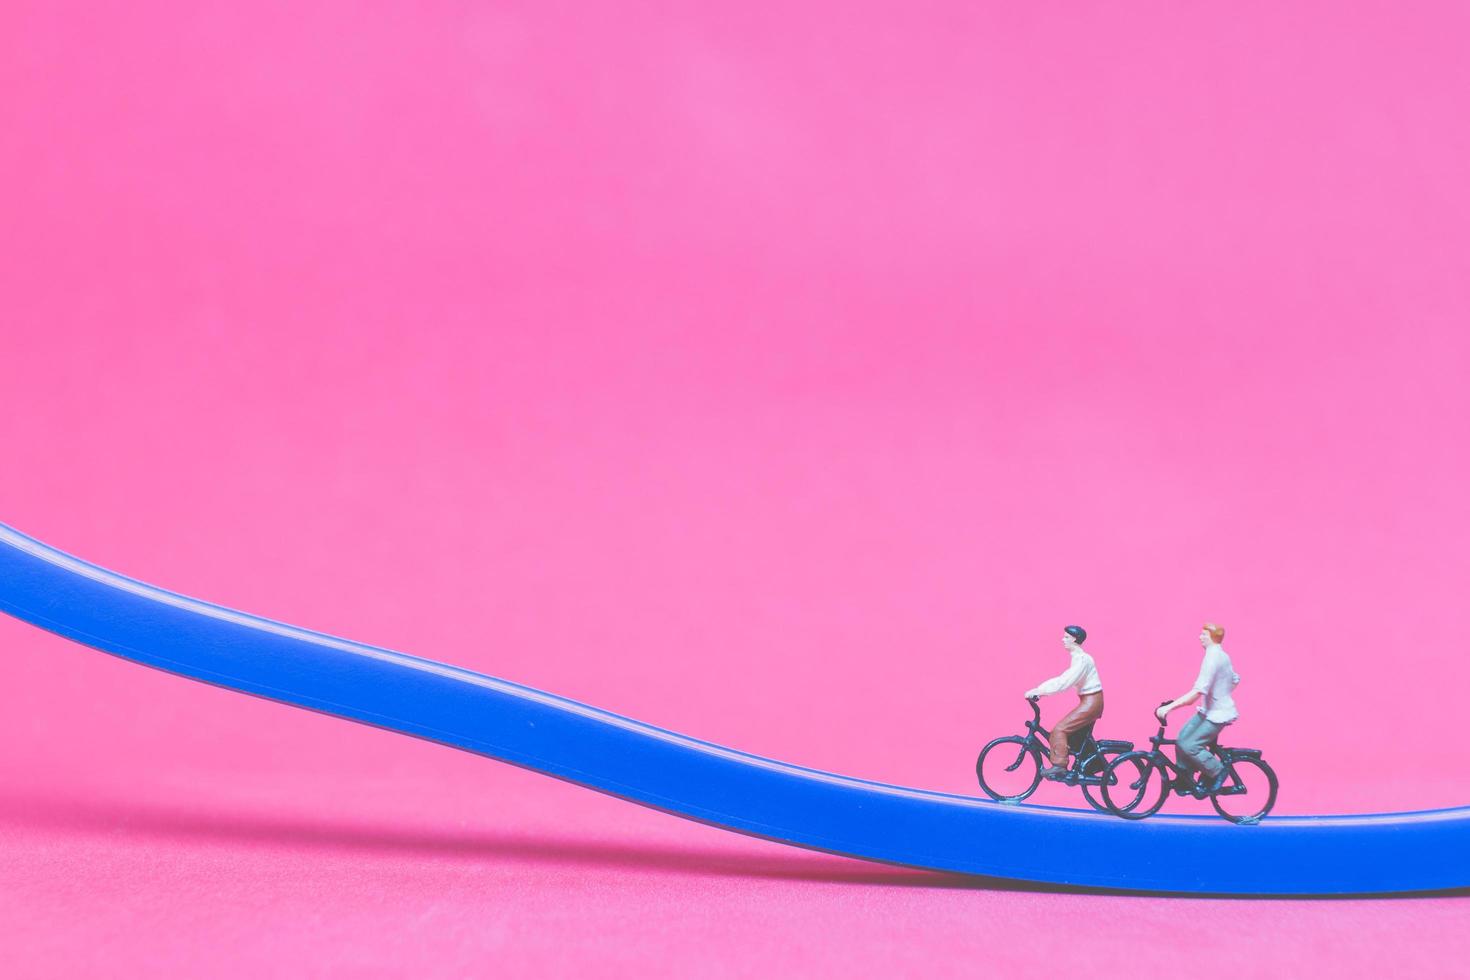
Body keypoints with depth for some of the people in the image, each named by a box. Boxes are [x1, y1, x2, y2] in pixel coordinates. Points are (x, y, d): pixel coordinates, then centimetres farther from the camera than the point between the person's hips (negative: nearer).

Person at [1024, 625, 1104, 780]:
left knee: (1059, 729, -14)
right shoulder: (1078, 657, 14)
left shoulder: (1081, 659, -18)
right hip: (1090, 702, 10)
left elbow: (1064, 682, -28)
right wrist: (1040, 690, 5)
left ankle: (1059, 767, -14)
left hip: (1090, 702, -10)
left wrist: (1039, 690, -28)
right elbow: (1063, 679, 14)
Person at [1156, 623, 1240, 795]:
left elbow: (1197, 692, -31)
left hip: (1218, 714, -10)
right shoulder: (1221, 655, 7)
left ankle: (1217, 772, 2)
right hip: (1209, 710, 10)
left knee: (1189, 745, -16)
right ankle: (1185, 781, 13)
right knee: (1182, 738, 4)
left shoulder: (1213, 657, -23)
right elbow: (1235, 679, 22)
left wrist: (1169, 707, -32)